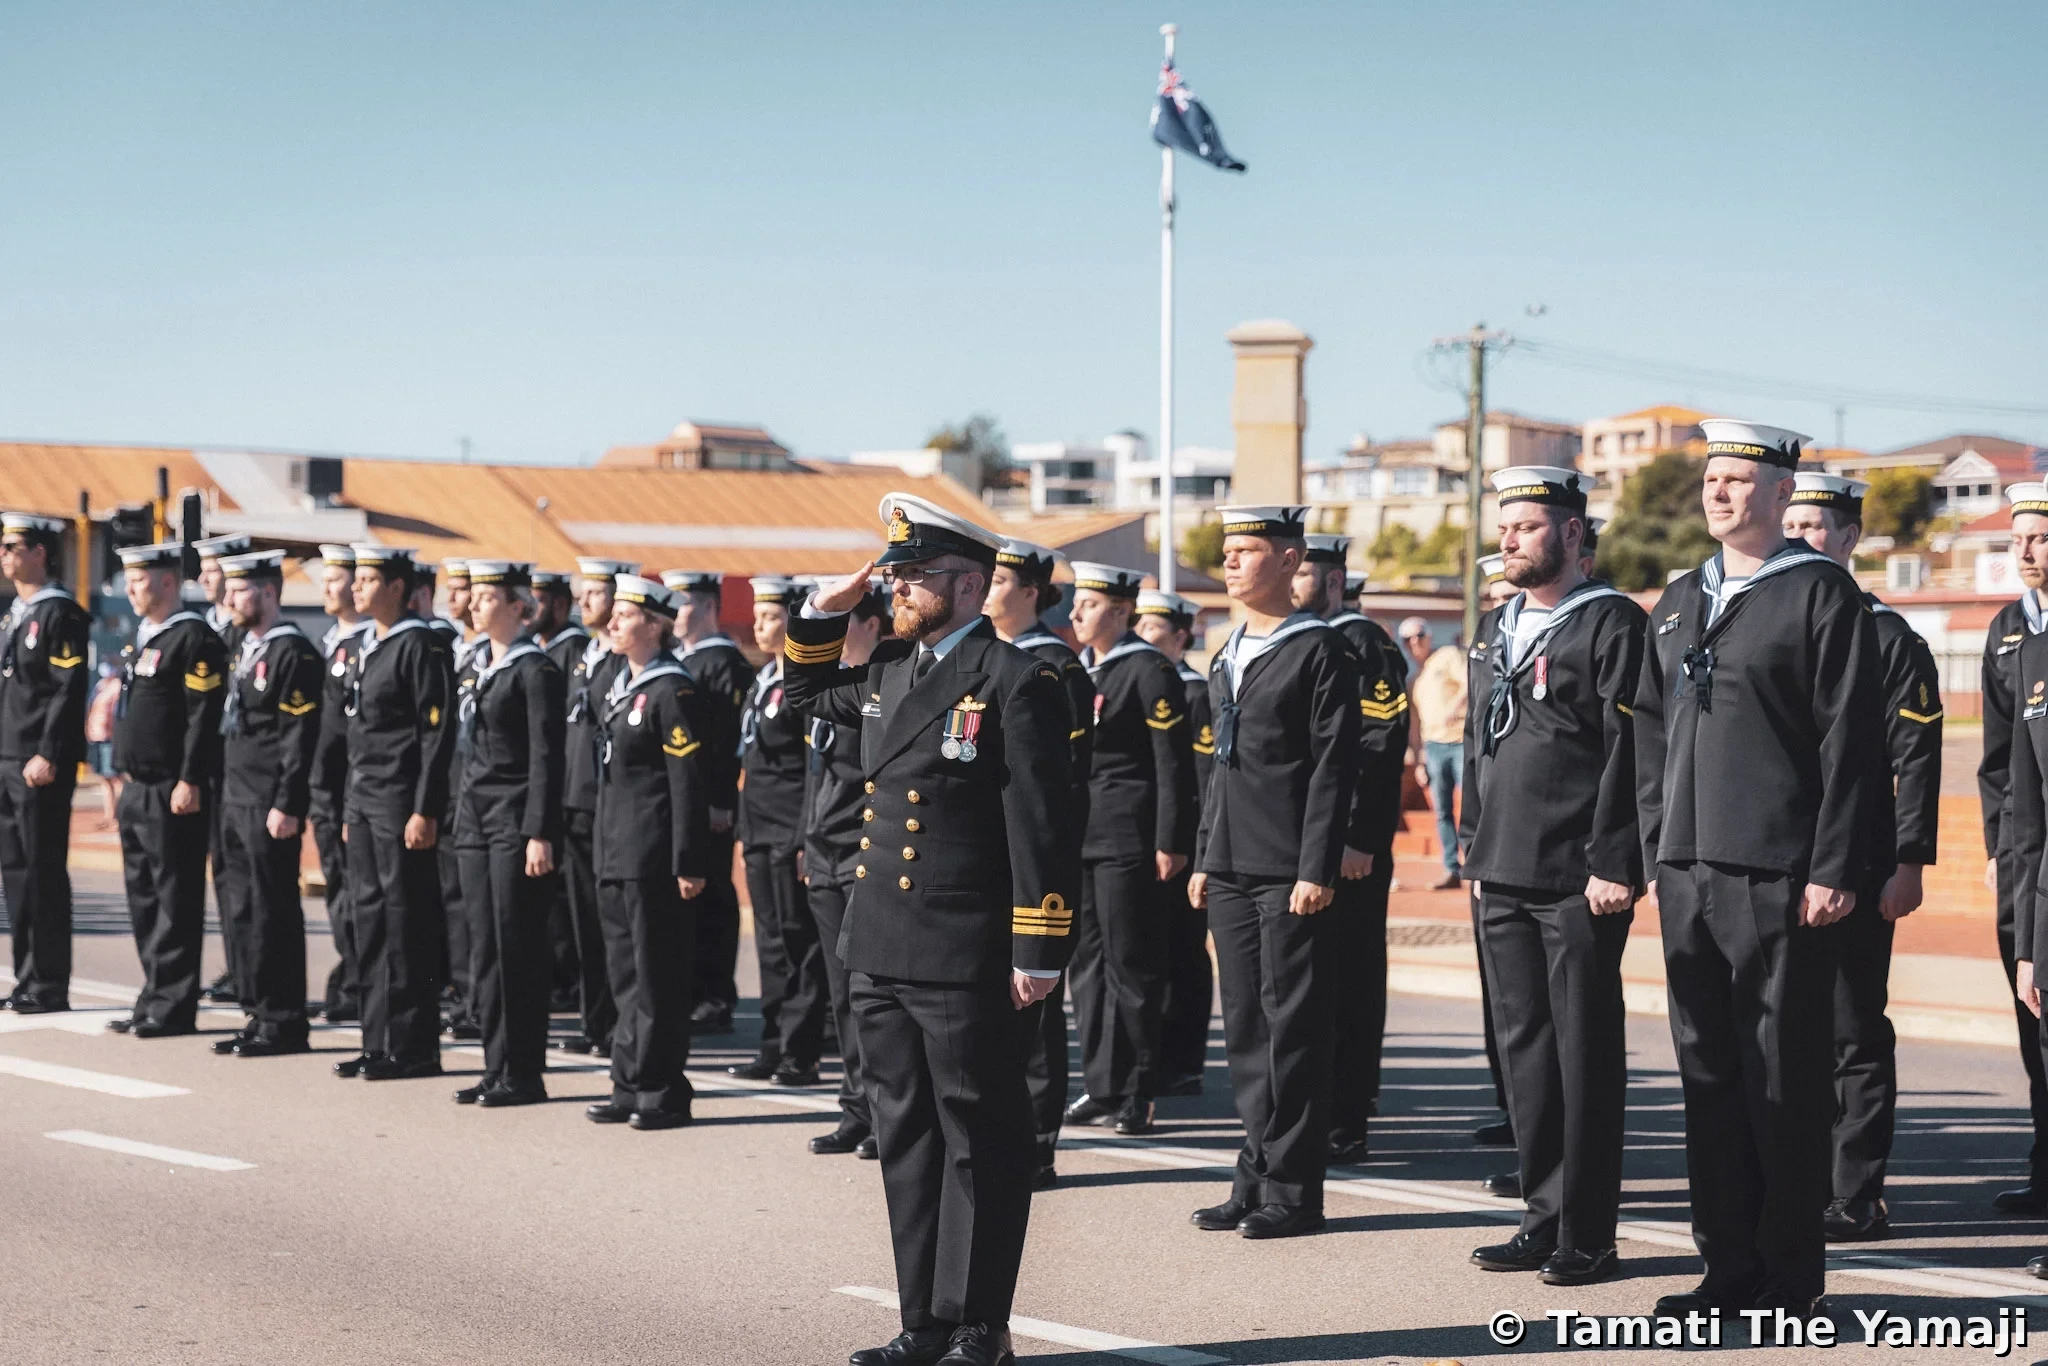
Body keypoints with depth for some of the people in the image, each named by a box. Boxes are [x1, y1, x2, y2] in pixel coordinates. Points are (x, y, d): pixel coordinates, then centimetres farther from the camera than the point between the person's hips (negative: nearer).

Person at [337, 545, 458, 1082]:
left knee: (407, 923, -4)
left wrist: (425, 812, -19)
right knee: (369, 919, 9)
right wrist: (350, 809, 19)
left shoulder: (421, 646, -12)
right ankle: (379, 1043, 14)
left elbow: (438, 734, -15)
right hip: (363, 801, 9)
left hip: (402, 802, -9)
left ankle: (415, 1049, 1)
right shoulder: (366, 647, 16)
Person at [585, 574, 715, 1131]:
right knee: (626, 973, 13)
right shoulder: (618, 682, 14)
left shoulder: (673, 691, -13)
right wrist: (604, 846, 18)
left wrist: (690, 865, -19)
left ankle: (664, 1094, 3)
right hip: (616, 850, 9)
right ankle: (631, 1085, 19)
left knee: (658, 976, -3)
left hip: (653, 854, -9)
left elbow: (689, 783, -16)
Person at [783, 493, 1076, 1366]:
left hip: (970, 964, -8)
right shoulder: (890, 678, 14)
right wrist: (830, 607, 18)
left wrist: (1038, 952, -16)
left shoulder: (1016, 682, -9)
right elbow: (806, 691, 35)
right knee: (906, 1140, 11)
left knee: (981, 1144, 1)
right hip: (882, 956, 8)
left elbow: (1041, 827, -12)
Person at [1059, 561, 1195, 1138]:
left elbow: (1174, 764, -12)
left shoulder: (1149, 670, -9)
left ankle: (1136, 1095, 3)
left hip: (1127, 840, -8)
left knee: (1130, 966, -3)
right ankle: (1101, 1086, 16)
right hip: (1076, 835, 8)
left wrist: (1172, 844, -16)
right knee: (1088, 961, 10)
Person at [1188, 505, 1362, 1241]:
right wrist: (1203, 860, 16)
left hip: (1290, 873, -8)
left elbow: (1333, 769, -11)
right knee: (1244, 1027, 9)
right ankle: (1258, 1177, 15)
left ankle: (1292, 1189, 1)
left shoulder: (1321, 652, -7)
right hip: (1230, 870, 8)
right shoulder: (1226, 659, 17)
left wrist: (1318, 870, -16)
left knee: (1292, 1025, -4)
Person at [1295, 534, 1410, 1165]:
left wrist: (1358, 842, -20)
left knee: (1344, 983, -4)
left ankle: (1345, 1128, -1)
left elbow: (1379, 751, -15)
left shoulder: (1364, 645, -8)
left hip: (1344, 851, -8)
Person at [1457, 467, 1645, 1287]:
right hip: (1503, 881, 7)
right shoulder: (1495, 629, 17)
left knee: (1585, 1055, -2)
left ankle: (1586, 1234, 3)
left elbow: (1630, 752, -12)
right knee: (1523, 1049, 9)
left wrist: (1614, 866, -17)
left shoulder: (1611, 624, -7)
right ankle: (1545, 1216, 17)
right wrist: (1475, 851, 16)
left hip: (1580, 883, -7)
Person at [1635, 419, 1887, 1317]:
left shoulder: (1822, 594, -4)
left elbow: (1850, 741, -9)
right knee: (1708, 1072, 9)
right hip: (1688, 874, 6)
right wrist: (1656, 851, 12)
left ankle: (1791, 1273, 7)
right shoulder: (1679, 603, 16)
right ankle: (1730, 1266, 17)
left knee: (1786, 1075, -1)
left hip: (1778, 874, -6)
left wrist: (1832, 870, -14)